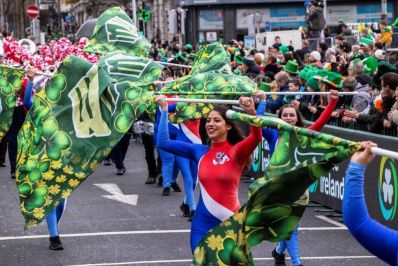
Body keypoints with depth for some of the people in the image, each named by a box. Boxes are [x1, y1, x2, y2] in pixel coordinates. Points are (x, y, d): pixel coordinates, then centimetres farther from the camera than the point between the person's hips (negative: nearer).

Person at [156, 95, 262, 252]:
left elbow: (256, 137, -25)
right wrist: (164, 109, 6)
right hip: (202, 225, 3)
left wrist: (252, 112, -43)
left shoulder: (237, 152, -5)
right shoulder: (200, 152, 7)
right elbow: (163, 143, 7)